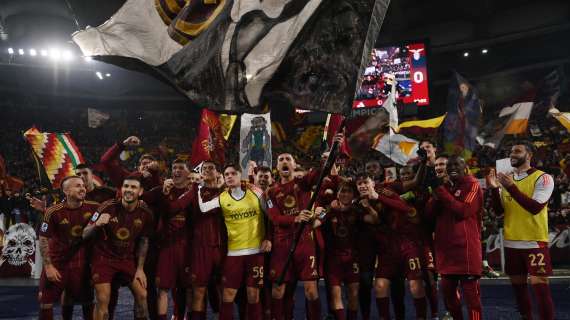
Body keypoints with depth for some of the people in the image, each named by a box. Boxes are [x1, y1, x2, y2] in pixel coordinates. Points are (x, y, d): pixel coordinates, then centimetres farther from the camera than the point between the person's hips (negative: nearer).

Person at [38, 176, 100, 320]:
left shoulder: (94, 208, -9)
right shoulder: (53, 212, -16)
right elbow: (43, 240, -10)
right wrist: (48, 266, -13)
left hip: (81, 263, 2)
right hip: (56, 262, -2)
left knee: (87, 300, 12)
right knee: (46, 301, 2)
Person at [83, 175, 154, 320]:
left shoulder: (145, 213, -9)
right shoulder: (108, 207, -18)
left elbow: (143, 242, 4)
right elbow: (85, 235, -15)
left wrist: (140, 269, 2)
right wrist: (97, 225, -37)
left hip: (128, 259, 3)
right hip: (103, 258, -3)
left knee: (142, 295, 2)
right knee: (103, 300, -10)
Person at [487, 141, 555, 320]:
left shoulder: (543, 178, -7)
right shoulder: (507, 179, 10)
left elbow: (535, 207, -20)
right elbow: (498, 211, 6)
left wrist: (512, 187, -27)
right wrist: (495, 189, -10)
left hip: (534, 242, -6)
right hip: (511, 242, 6)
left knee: (539, 285, -7)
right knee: (518, 284, 13)